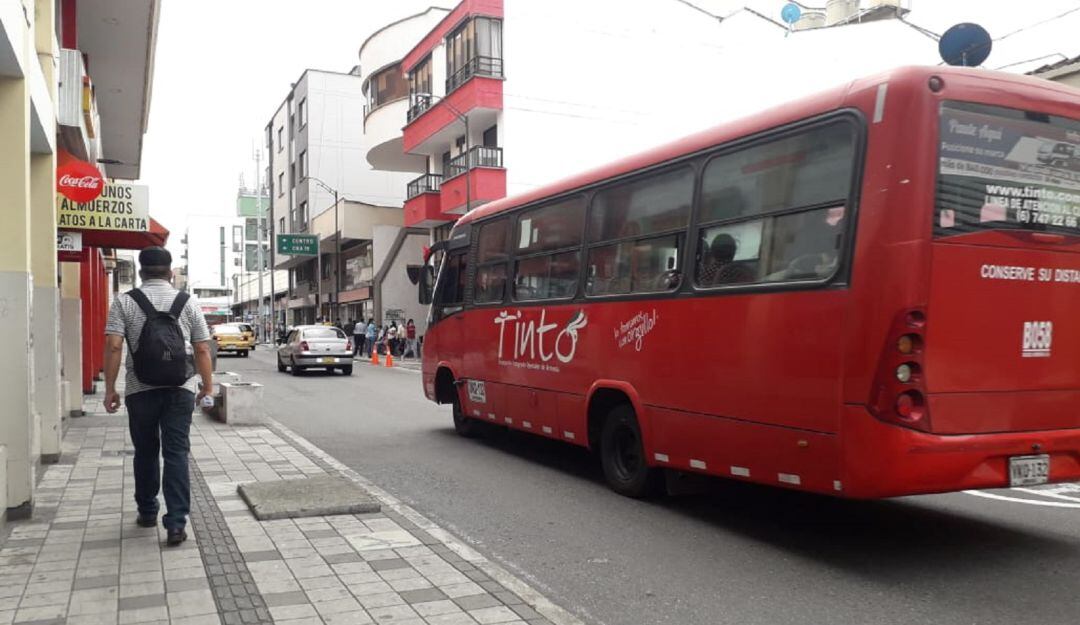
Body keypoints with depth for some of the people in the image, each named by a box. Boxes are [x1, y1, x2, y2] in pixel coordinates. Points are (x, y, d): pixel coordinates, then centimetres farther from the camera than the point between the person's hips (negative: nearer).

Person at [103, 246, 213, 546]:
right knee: (177, 453, 1)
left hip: (140, 390, 0)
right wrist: (208, 385, 10)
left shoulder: (124, 301, 1)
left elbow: (113, 346, -7)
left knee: (145, 452, 16)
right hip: (180, 390, 0)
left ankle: (147, 511, 30)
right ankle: (176, 522, -5)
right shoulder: (188, 302, 4)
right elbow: (202, 349, 2)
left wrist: (110, 388, -1)